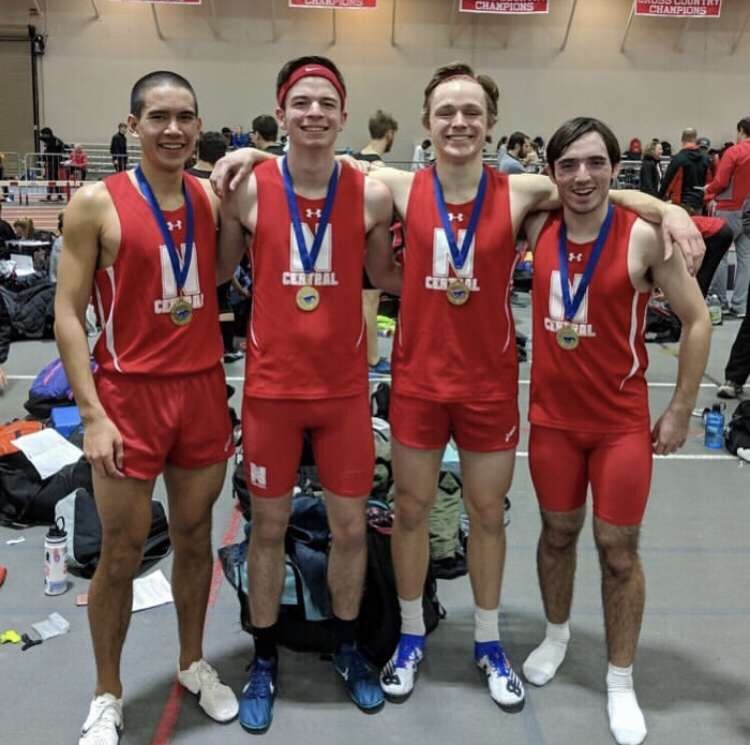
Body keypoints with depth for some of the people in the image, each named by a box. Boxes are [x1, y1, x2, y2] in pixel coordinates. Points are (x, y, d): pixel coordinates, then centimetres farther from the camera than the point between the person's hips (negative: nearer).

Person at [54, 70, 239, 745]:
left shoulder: (212, 198, 5)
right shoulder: (96, 203, -8)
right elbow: (68, 314, -9)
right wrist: (92, 413, -14)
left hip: (204, 389, 4)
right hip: (130, 393, -4)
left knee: (195, 537, 16)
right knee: (121, 551, 6)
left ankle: (193, 663, 37)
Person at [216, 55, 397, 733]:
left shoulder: (372, 196, -5)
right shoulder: (248, 190, -7)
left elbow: (387, 275, 9)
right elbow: (219, 272, 5)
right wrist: (218, 197, -8)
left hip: (345, 387, 1)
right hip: (271, 386, -1)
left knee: (350, 525, 11)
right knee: (269, 526, 11)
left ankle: (347, 648, 34)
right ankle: (265, 659, 32)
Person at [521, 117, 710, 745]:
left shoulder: (645, 237, -15)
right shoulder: (539, 227, -4)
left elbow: (697, 320, -8)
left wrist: (680, 411, -7)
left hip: (623, 422, -3)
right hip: (552, 416, 3)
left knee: (618, 550, 6)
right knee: (558, 533, 18)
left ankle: (621, 681, 23)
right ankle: (557, 635, 41)